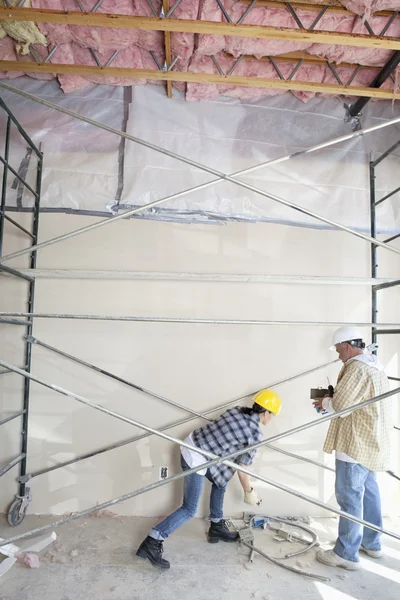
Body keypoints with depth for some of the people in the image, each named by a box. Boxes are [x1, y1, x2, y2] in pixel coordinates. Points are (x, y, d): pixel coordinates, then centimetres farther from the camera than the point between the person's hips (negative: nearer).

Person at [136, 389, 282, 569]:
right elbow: (242, 469, -4)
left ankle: (216, 528, 35)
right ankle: (151, 544, 1)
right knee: (189, 509, 3)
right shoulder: (256, 434, -10)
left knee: (220, 481, 25)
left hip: (192, 445, 9)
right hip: (196, 459, -9)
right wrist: (249, 493, 12)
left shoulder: (238, 410, 9)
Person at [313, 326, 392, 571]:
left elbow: (340, 406, -22)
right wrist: (332, 399, 8)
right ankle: (372, 543, 32)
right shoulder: (375, 366, 13)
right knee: (369, 491, 19)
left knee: (349, 496, -1)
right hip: (372, 441, 10)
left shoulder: (357, 368, -20)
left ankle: (346, 553, 8)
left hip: (357, 443, -10)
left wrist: (324, 402, -3)